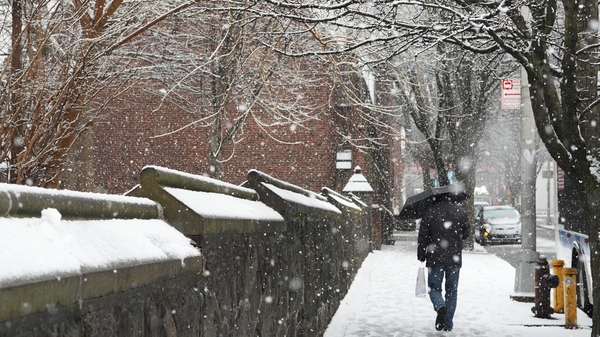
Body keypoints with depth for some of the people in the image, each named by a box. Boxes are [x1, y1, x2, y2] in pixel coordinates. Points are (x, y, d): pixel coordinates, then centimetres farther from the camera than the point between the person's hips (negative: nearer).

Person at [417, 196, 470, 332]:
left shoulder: (430, 211, -7)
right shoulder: (460, 211, 1)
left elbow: (423, 236, -4)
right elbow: (466, 234, 12)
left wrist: (421, 256, 6)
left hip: (435, 259, -2)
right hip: (454, 259, 2)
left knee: (434, 288, 8)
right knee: (452, 291, 11)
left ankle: (440, 306, -23)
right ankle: (448, 324, 10)